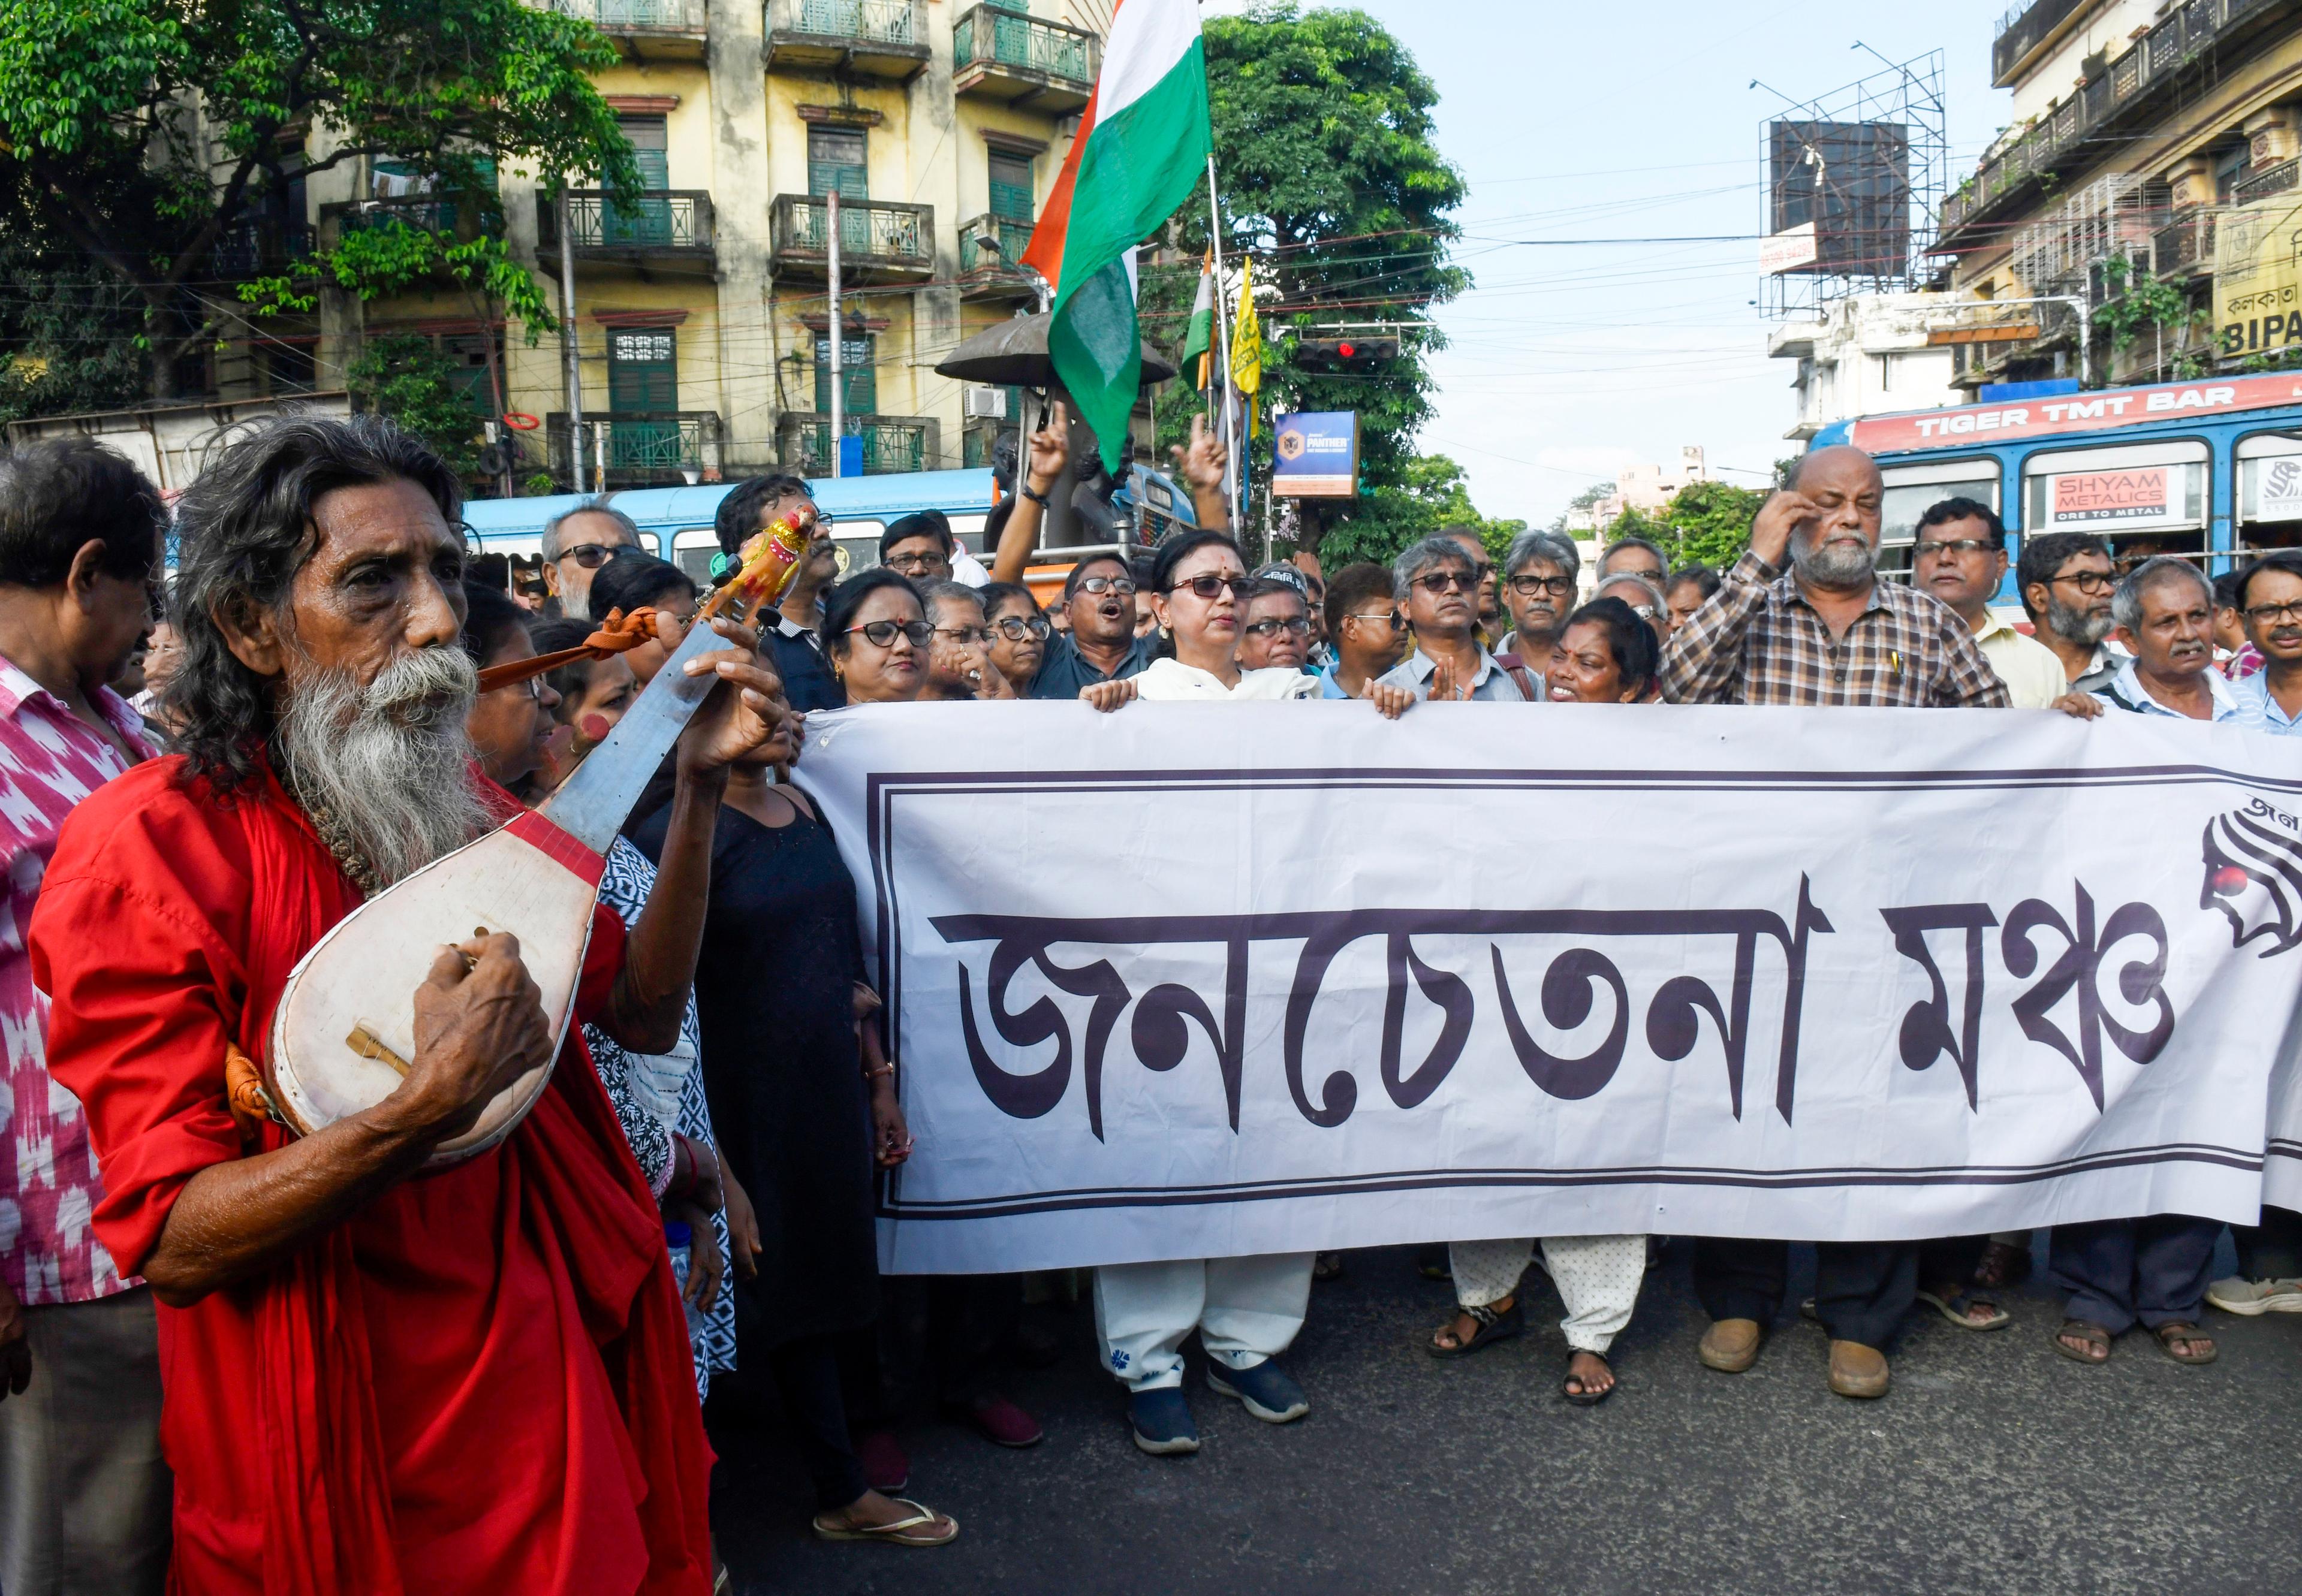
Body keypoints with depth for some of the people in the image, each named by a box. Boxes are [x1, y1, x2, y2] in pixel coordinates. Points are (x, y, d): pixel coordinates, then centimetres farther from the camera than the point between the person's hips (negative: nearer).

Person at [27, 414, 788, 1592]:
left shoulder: (462, 799, 1)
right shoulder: (151, 845, -18)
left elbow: (642, 1011, 3)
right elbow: (172, 1244, -20)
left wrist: (697, 790, -7)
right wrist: (430, 1107, -34)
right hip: (346, 1438, -6)